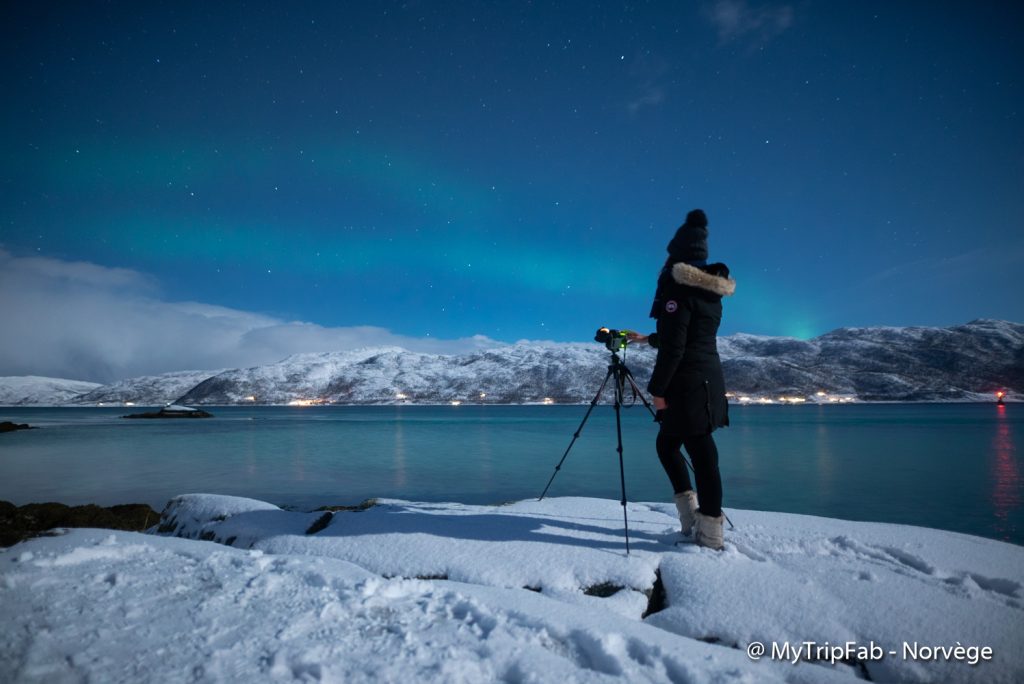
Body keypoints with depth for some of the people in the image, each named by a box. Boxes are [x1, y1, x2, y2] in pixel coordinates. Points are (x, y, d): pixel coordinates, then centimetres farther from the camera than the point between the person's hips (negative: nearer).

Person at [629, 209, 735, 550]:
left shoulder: (677, 286, -12)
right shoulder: (711, 290, 14)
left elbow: (673, 346, -18)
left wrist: (657, 388, -12)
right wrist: (647, 339, 38)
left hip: (687, 384, -9)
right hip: (708, 381, 9)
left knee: (701, 453, -3)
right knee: (667, 442, 19)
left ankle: (710, 535, 5)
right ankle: (694, 517, 20)